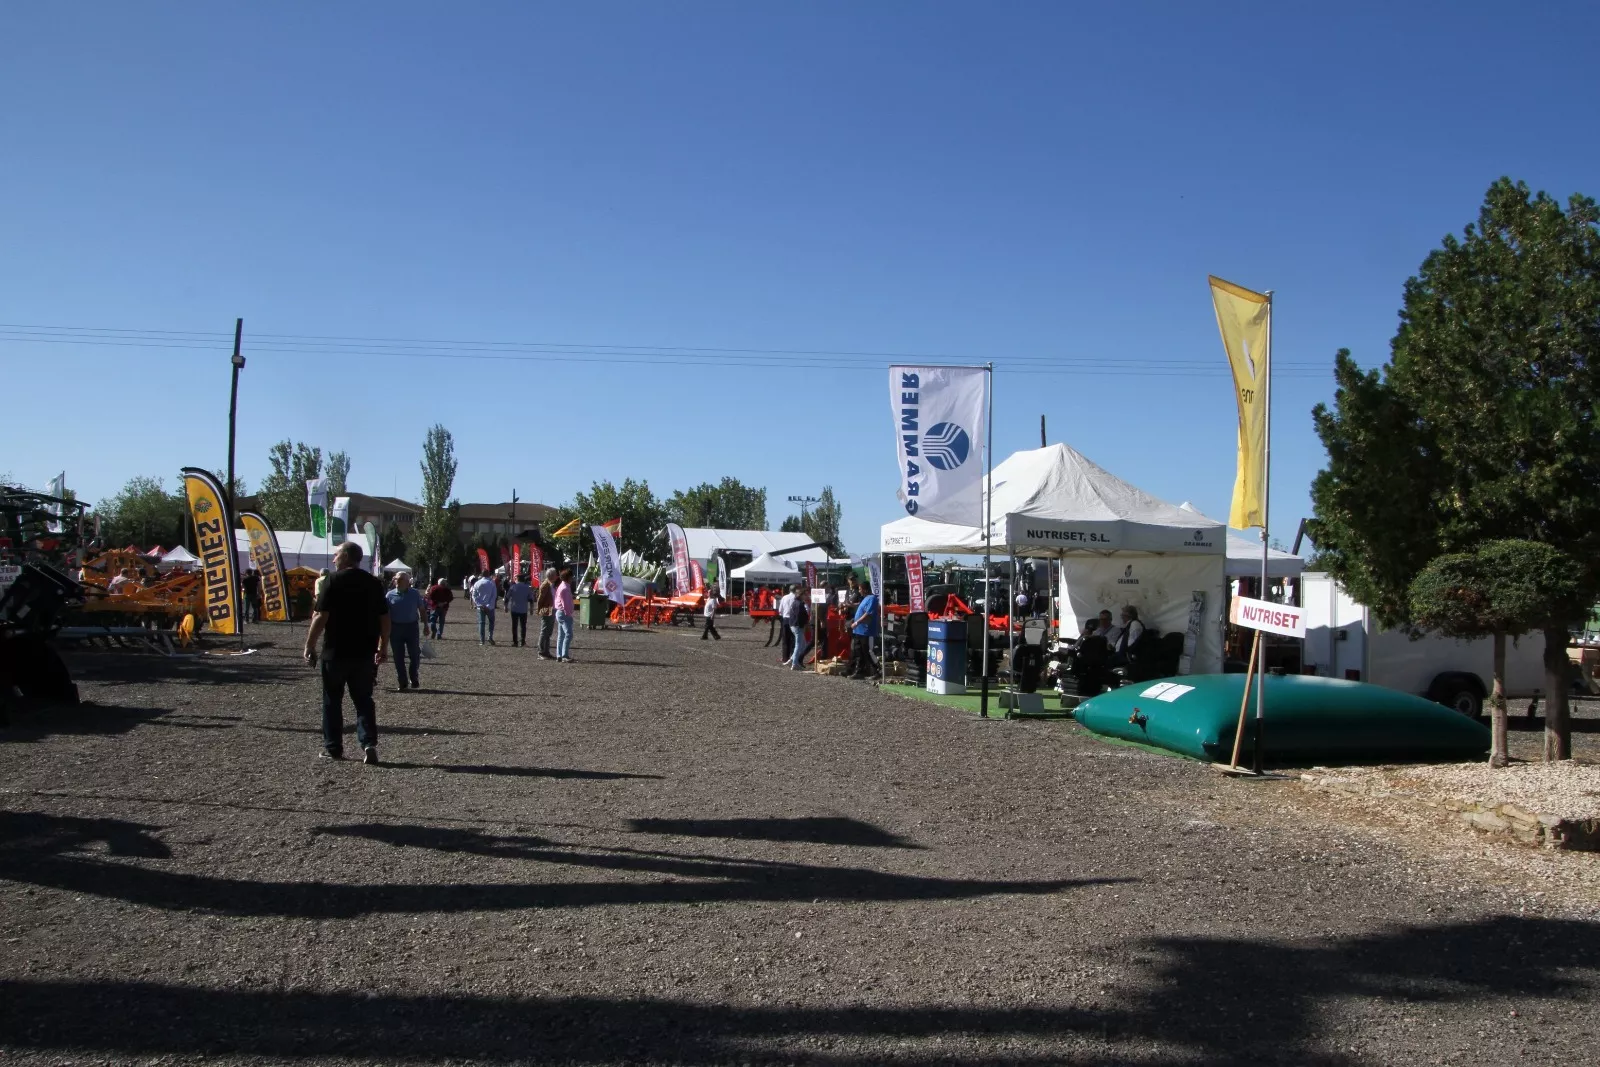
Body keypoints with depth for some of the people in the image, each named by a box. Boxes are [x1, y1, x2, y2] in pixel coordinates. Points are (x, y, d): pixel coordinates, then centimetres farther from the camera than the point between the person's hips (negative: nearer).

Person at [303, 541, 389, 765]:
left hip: (336, 652, -3)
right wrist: (383, 647, 16)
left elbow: (321, 618, -13)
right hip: (365, 654, 4)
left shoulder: (333, 583, -9)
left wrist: (309, 646, -5)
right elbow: (384, 619, 7)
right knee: (363, 700, 10)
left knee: (332, 701, 10)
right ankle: (369, 743, -6)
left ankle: (333, 748, 14)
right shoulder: (374, 584, 5)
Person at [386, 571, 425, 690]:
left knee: (415, 654, 1)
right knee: (398, 657, 3)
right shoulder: (390, 595, 2)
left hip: (412, 627, 0)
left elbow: (421, 610, 8)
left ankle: (413, 678, 22)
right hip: (396, 627, 0)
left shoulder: (415, 594, 2)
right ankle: (402, 683, 12)